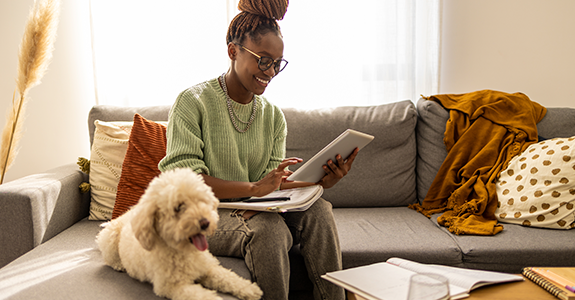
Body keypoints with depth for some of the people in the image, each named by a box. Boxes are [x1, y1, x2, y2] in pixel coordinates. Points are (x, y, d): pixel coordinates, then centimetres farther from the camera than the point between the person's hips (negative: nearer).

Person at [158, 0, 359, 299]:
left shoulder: (273, 115, 10)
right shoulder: (192, 102, -7)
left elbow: (273, 185, 4)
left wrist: (319, 181, -16)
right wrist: (253, 188, -27)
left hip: (255, 211, 5)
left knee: (317, 209, -22)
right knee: (266, 227, -34)